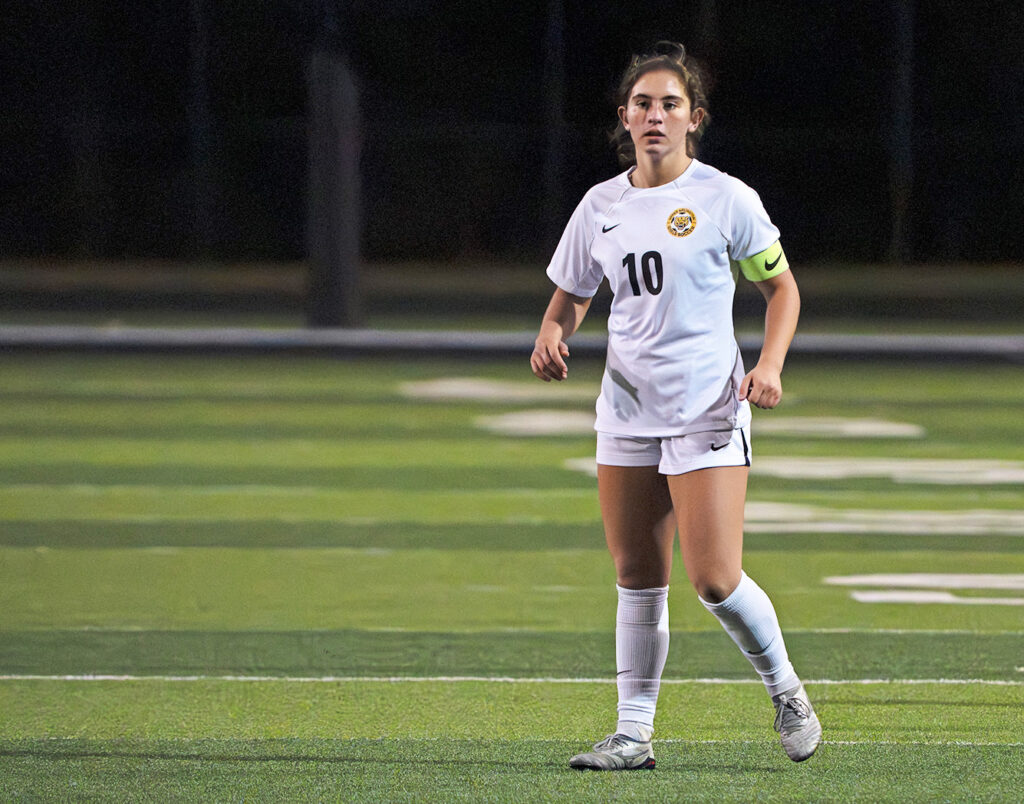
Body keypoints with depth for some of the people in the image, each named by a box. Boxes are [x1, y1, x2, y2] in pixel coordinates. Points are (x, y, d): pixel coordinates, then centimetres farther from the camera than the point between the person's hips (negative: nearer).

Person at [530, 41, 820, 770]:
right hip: (628, 409, 5)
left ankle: (786, 690, 13)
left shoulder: (725, 198, -6)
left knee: (716, 579, -11)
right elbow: (571, 293, 17)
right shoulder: (602, 205, 7)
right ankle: (634, 732, 11)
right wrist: (553, 334, -5)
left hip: (708, 411, -5)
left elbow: (781, 286, 3)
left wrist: (770, 365, -12)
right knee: (637, 579, 5)